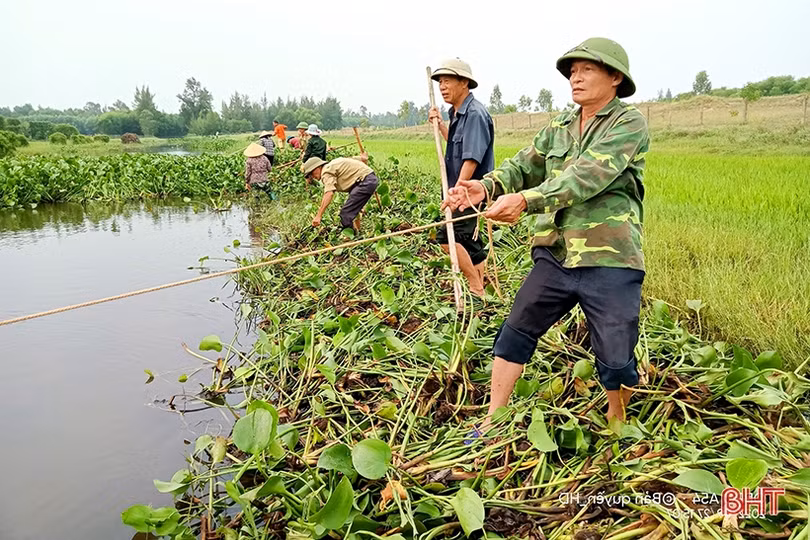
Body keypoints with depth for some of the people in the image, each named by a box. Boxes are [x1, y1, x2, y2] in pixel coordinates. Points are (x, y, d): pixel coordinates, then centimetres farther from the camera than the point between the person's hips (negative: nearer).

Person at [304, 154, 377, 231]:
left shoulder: (326, 171, -7)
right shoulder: (335, 163, 21)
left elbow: (329, 193, -24)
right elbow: (364, 158, 21)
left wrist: (318, 216, -27)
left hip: (365, 181, -11)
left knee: (346, 213, -13)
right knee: (352, 210, 21)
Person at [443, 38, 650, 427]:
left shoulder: (630, 124, -5)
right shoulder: (557, 129, 15)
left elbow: (588, 175, -21)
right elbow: (522, 166, 3)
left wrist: (526, 199, -32)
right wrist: (487, 185, -19)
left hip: (610, 262, -5)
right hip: (555, 256, 5)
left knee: (615, 359, 4)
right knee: (515, 332, 5)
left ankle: (616, 424, 34)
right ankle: (491, 423, 19)